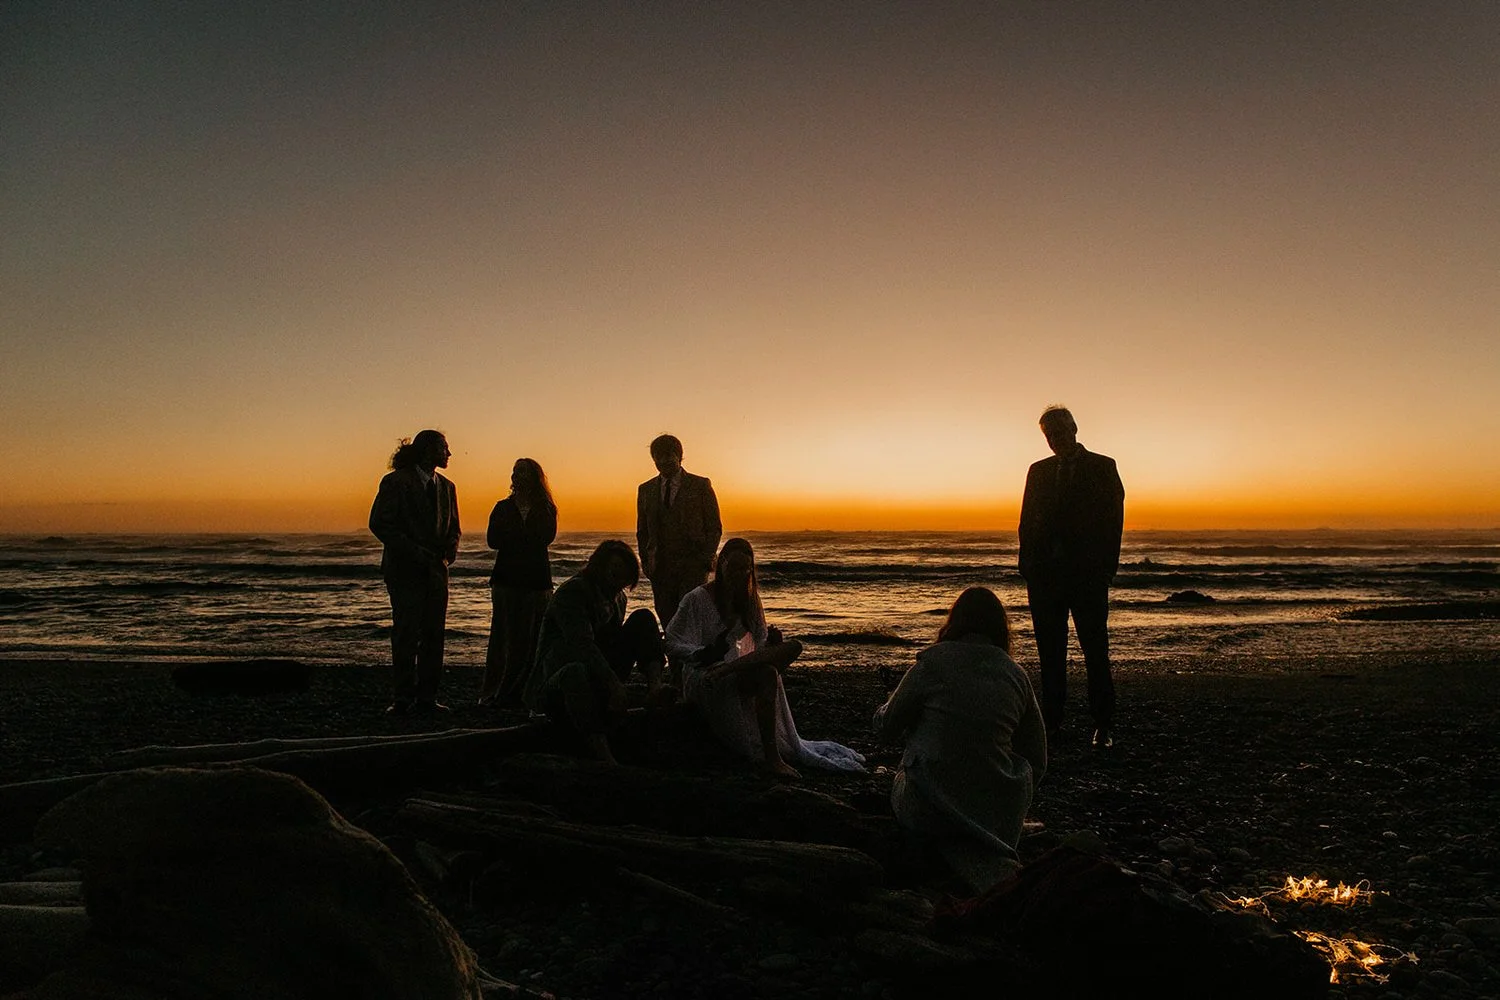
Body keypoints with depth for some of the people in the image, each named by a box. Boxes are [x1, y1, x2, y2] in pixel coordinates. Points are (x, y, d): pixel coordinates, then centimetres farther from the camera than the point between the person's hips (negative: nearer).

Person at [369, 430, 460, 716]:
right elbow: (379, 523, -9)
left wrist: (449, 553, 1)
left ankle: (427, 697, 12)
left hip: (435, 571, 6)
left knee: (434, 634, 5)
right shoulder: (396, 482, -4)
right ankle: (404, 698, 4)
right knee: (406, 633, -4)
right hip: (405, 571, -6)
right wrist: (413, 551, -15)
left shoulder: (446, 487, 16)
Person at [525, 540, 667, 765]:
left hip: (600, 681, 7)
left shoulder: (617, 600, 11)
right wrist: (615, 685, -37)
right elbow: (582, 645, -28)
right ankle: (605, 758, -55)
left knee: (643, 618, -2)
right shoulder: (571, 592, -15)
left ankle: (654, 685, -24)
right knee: (576, 671, -46)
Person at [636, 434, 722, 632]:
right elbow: (642, 531, 17)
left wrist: (706, 560, -6)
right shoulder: (646, 490, 13)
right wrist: (646, 563, 7)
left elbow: (714, 528, 4)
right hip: (660, 568, 3)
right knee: (667, 620, 4)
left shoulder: (700, 486, 3)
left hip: (693, 565, -3)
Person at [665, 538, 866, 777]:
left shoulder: (749, 600, 15)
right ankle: (771, 757, -36)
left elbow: (760, 646, 12)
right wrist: (703, 653, -24)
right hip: (701, 680, -5)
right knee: (767, 676, -35)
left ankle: (724, 671, -36)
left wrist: (772, 642, -12)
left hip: (740, 671, 5)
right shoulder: (697, 598, -2)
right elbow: (670, 644, -6)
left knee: (793, 646, -23)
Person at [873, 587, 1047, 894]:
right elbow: (1037, 761, 10)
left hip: (928, 809, -3)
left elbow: (886, 727, 3)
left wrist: (885, 706, 27)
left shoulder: (934, 660, -6)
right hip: (999, 812, 3)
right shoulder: (1016, 673, 4)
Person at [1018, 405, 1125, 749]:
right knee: (1050, 651, 7)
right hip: (1045, 572, 3)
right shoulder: (1039, 471, 15)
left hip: (1087, 574, -3)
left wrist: (1106, 568, -8)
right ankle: (1052, 720, 16)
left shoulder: (1102, 467, 5)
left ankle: (1102, 725, 6)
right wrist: (1028, 566, 1)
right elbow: (1028, 521, 12)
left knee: (1095, 650, -1)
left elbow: (1113, 519, 0)